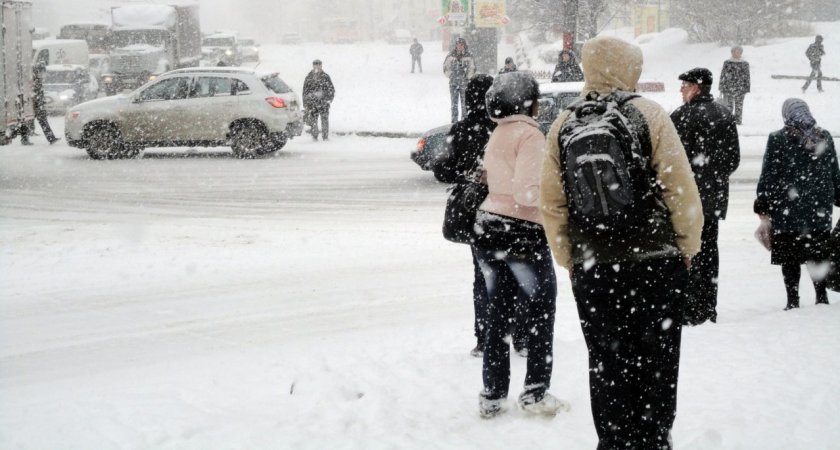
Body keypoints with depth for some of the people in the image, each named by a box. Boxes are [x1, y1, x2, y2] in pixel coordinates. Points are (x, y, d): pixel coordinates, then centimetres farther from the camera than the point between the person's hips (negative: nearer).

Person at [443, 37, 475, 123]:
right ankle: (454, 120, 7)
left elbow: (472, 68, 3)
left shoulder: (468, 56, -2)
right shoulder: (451, 55, 2)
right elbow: (445, 66, 11)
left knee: (464, 102, -2)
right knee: (454, 102, 3)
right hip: (453, 82, 2)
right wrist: (450, 76, 5)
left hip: (464, 82, -2)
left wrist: (467, 77, -1)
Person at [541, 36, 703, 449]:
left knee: (607, 363, 10)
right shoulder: (648, 115, -8)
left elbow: (551, 203, 5)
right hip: (656, 261, -3)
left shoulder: (563, 126, 3)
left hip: (592, 270, 3)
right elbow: (680, 188, -9)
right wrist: (687, 247, 3)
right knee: (657, 358, 8)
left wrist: (569, 259, 14)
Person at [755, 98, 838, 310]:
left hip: (787, 210, -4)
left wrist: (762, 205, 2)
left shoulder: (777, 139, -9)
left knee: (790, 258, 2)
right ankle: (821, 297, 14)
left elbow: (768, 176, -6)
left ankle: (793, 301, 1)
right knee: (818, 254, 13)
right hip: (820, 212, 4)